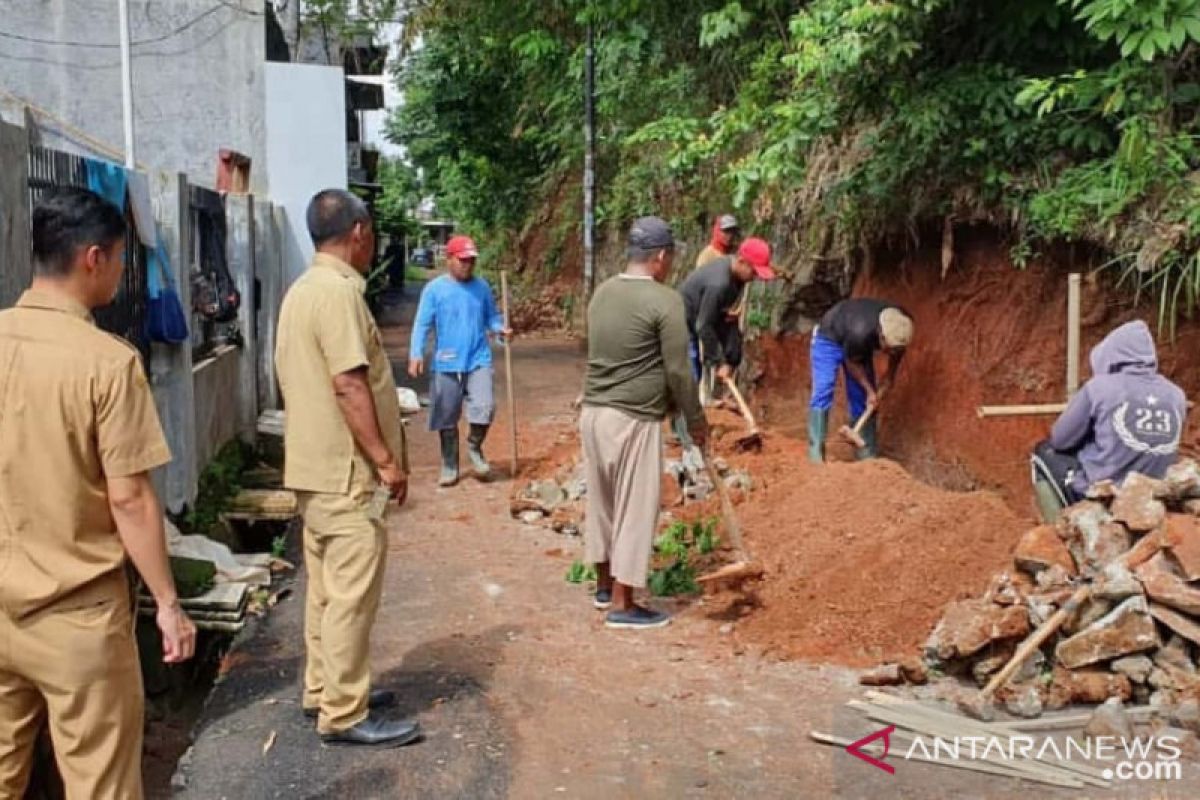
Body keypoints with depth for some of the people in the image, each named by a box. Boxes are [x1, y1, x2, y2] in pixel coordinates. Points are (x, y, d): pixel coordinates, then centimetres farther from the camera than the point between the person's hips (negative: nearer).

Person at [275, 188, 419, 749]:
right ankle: (344, 714, 6)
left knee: (327, 587, 18)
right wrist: (386, 460, -18)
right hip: (346, 470, -10)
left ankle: (323, 690, 29)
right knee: (352, 594, -3)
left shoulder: (303, 289, 14)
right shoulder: (339, 291, -18)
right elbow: (348, 384, -23)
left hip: (316, 464, 10)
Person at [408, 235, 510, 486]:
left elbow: (491, 317, 12)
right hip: (446, 364, -1)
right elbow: (422, 325, -5)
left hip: (478, 361, 1)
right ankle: (449, 465, 22)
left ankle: (475, 447, 14)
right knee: (447, 418, 7)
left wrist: (501, 329, -9)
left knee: (485, 407, -15)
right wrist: (416, 355, -15)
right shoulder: (434, 289, -4)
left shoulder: (482, 287, 5)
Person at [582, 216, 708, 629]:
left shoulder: (603, 291, 9)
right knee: (635, 509, 3)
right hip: (632, 420, -8)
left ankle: (605, 585, 33)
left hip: (593, 412, 8)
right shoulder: (665, 300, -14)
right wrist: (696, 420, 1)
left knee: (602, 501, 18)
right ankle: (622, 605, 10)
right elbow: (677, 370, -13)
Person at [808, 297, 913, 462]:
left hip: (861, 346, 6)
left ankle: (868, 452, 10)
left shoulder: (901, 327, -25)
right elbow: (851, 362, -22)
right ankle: (815, 452, -20)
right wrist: (870, 390, -17)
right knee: (823, 392, -19)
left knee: (862, 398, 3)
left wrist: (887, 381, -3)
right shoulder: (860, 332, -42)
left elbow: (897, 354, -1)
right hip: (830, 338, -6)